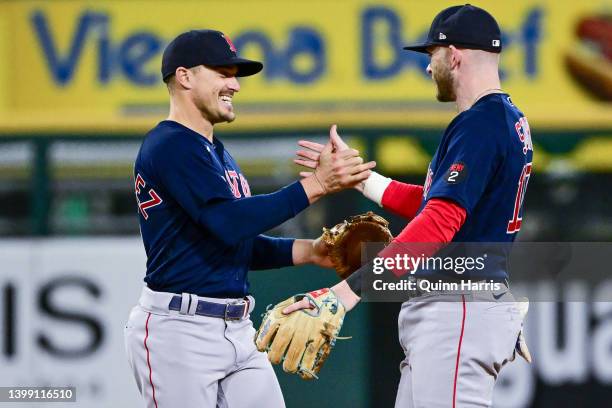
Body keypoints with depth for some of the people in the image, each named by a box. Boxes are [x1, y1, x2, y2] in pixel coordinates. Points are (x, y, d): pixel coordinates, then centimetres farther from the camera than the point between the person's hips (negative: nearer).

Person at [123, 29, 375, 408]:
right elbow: (230, 222, -24)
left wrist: (309, 250, 5)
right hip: (180, 330, -9)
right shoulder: (170, 145, -12)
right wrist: (316, 184, -23)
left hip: (238, 331, 9)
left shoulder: (217, 152, 19)